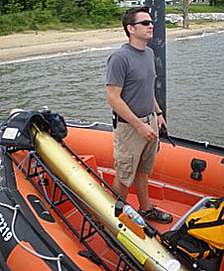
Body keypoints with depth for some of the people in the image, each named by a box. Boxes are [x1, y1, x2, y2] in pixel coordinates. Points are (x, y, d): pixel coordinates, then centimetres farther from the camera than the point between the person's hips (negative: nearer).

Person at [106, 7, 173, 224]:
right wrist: (140, 125, -21)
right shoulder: (120, 58, -19)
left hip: (149, 122, 8)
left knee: (142, 172, 22)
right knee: (124, 177, 6)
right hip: (129, 127, -8)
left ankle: (146, 209, 40)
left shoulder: (149, 53, 9)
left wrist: (158, 113, 16)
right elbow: (113, 98, -21)